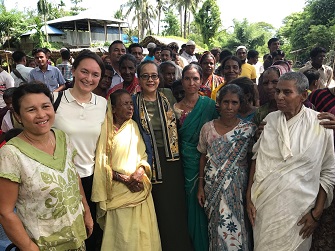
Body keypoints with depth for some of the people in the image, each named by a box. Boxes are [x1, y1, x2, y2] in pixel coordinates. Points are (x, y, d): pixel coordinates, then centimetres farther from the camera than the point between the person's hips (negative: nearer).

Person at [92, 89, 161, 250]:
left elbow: (142, 154, 9)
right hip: (118, 191, -5)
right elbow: (102, 164, -10)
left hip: (140, 189, 5)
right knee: (123, 235, 1)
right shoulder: (105, 130, -9)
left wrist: (141, 171, -10)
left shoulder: (133, 125, 7)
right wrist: (125, 179, -14)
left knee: (143, 232, 9)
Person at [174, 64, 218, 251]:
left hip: (205, 164, -2)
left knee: (203, 206, 6)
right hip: (186, 164, 2)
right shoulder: (176, 108, 3)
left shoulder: (210, 105, -5)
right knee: (189, 206, 11)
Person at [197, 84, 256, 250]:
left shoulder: (249, 129, -6)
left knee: (235, 227, 3)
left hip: (237, 187, -1)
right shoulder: (207, 128, -1)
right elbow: (203, 157, 6)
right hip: (213, 187, 2)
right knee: (217, 227, 11)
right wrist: (200, 186, 6)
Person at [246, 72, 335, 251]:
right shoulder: (270, 119, 0)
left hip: (297, 210, -3)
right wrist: (249, 196, 2)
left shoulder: (320, 124, -9)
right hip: (262, 205, 3)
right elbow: (257, 158, 6)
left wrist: (317, 213, -6)